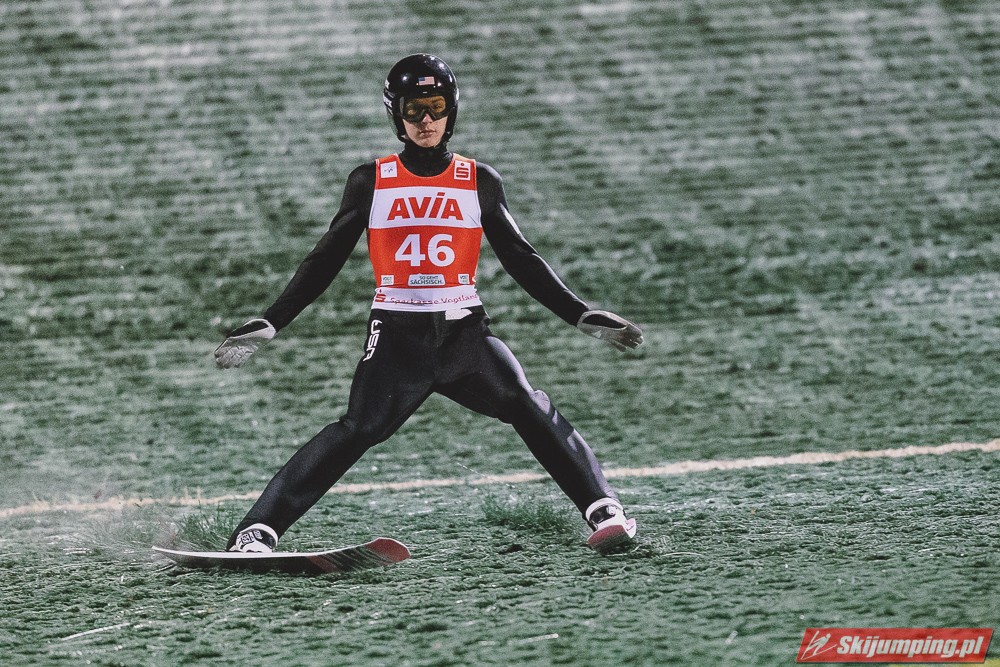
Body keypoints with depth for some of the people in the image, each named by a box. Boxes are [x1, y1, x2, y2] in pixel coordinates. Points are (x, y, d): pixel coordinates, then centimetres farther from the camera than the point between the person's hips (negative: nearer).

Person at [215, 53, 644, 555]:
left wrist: (582, 316, 4)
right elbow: (325, 260, 9)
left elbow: (521, 261, 12)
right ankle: (256, 533, -21)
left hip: (464, 331, 2)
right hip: (396, 337, -2)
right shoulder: (371, 182, 7)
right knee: (356, 432, -20)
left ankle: (603, 511, -20)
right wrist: (268, 325, 1)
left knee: (530, 409, -20)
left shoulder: (479, 183, 9)